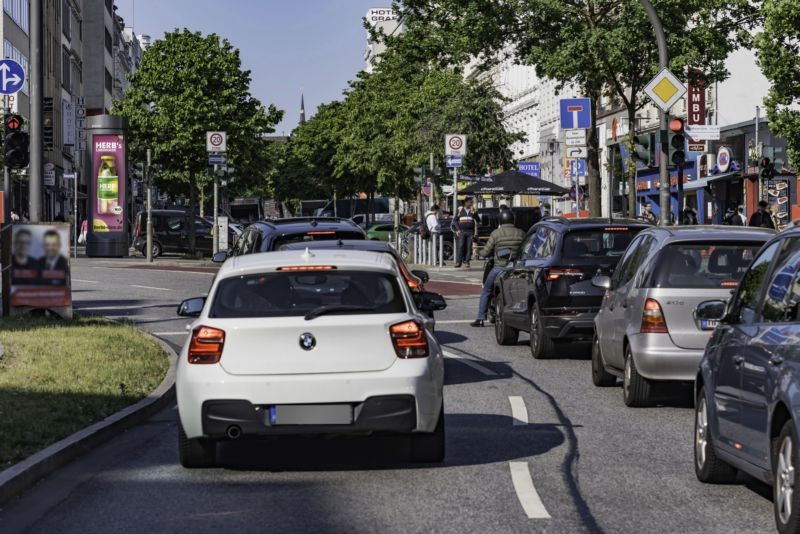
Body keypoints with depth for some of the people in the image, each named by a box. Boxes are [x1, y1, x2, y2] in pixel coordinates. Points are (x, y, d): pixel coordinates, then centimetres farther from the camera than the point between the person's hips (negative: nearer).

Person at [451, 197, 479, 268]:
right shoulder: (460, 209, 8)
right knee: (461, 246, -8)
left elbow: (477, 220, 10)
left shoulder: (473, 210, 9)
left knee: (469, 247, -4)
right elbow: (455, 220, 10)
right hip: (462, 231, -1)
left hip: (470, 232, 1)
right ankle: (458, 262, -8)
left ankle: (466, 262, 0)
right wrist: (458, 229, 1)